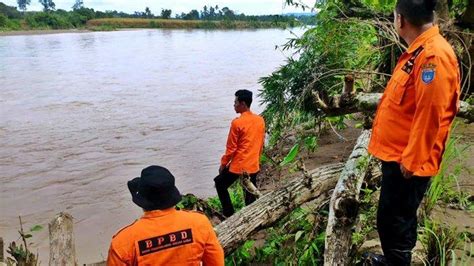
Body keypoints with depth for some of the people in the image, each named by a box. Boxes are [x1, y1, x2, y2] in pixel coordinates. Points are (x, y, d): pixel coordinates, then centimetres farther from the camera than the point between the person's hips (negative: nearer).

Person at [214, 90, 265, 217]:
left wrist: (223, 164, 1)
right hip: (253, 165, 6)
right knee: (250, 193, 16)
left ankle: (229, 213, 18)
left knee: (220, 184, 17)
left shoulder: (237, 122, -17)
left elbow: (231, 148, -12)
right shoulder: (260, 120, 1)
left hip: (238, 165, -5)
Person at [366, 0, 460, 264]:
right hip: (398, 153, 10)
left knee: (394, 220, 3)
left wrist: (411, 160, -20)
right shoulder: (419, 51, 11)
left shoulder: (433, 55, -22)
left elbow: (429, 114, -25)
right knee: (395, 217, 22)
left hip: (408, 160, -10)